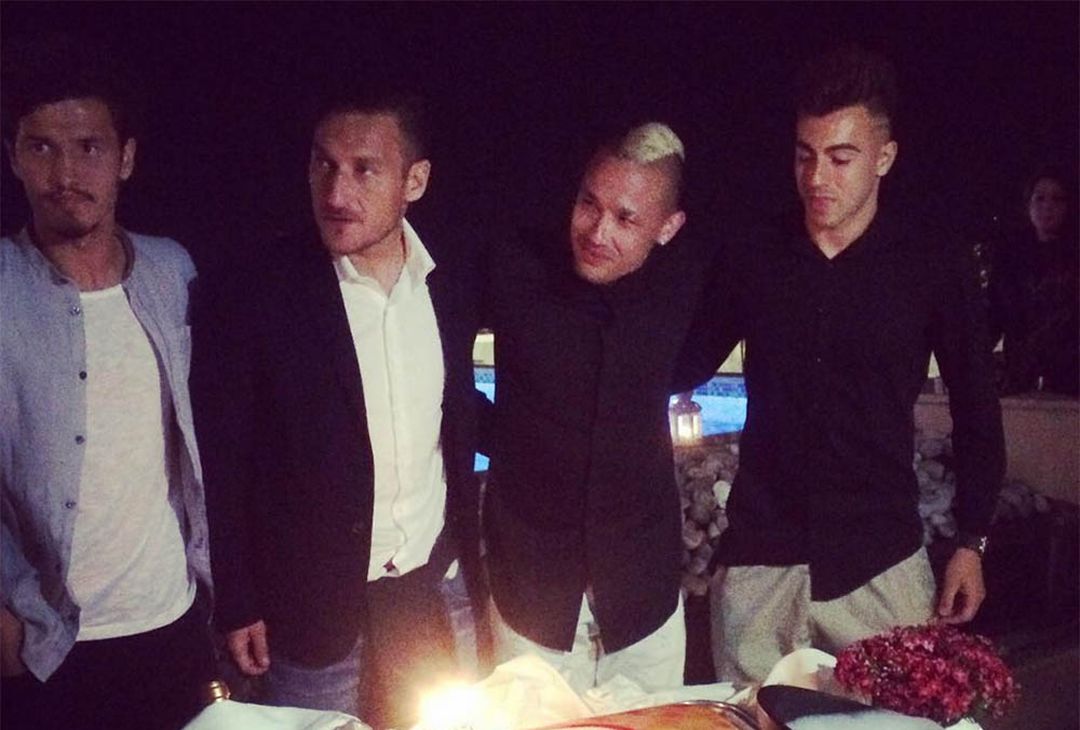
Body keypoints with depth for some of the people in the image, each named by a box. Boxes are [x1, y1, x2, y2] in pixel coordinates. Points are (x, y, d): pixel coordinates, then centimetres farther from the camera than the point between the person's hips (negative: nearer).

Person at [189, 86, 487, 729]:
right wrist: (238, 604, -5)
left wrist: (468, 552, 10)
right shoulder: (252, 292, -15)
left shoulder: (450, 278, -3)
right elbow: (224, 464, -8)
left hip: (432, 591, 4)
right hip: (312, 604, -3)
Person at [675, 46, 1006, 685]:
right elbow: (683, 370, 10)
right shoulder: (751, 258, 2)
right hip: (760, 558, 1)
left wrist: (972, 544, 4)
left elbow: (976, 409, 5)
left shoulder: (935, 265, -2)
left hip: (881, 560, -1)